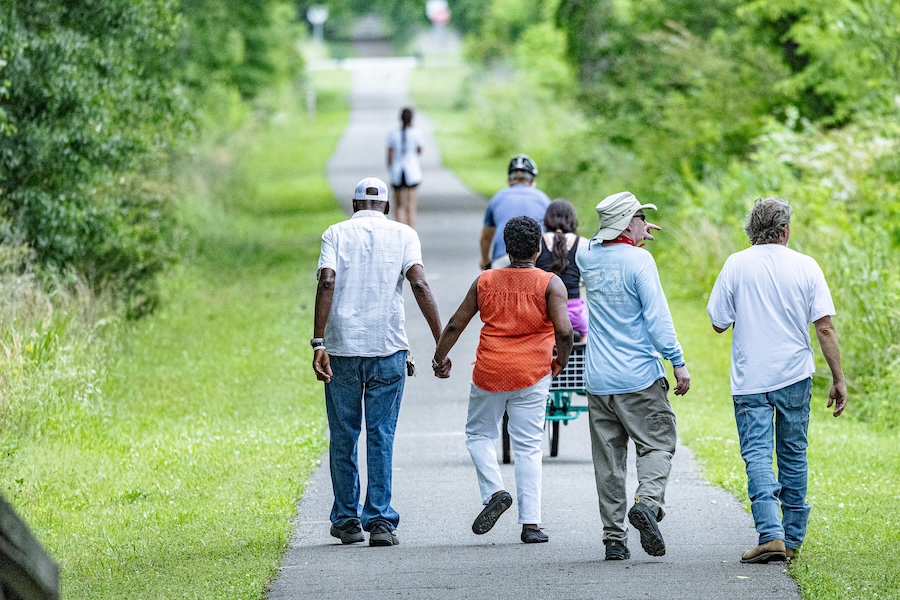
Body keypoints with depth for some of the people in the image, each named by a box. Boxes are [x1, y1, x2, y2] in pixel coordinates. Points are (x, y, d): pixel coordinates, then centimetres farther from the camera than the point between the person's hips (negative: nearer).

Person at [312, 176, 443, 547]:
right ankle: (380, 520, -3)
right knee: (381, 436, 3)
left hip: (341, 348, 0)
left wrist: (318, 343, -13)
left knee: (344, 437, 10)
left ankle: (347, 520, 16)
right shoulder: (402, 234, 6)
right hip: (387, 349, 0)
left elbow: (326, 283, -9)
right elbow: (419, 284, -7)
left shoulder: (336, 234, 6)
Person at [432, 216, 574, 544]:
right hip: (532, 375, -1)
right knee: (527, 447, 4)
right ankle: (530, 522, 0)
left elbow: (455, 324, 7)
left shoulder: (485, 281, 3)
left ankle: (494, 491, -4)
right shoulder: (550, 284, -4)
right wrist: (560, 361, 4)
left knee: (479, 434, 19)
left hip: (489, 371, 1)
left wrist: (440, 357, 22)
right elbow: (564, 331, -14)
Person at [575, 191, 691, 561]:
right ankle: (648, 501, -25)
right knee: (657, 444, 1)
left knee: (608, 459, 7)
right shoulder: (638, 260, -11)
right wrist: (678, 363, -9)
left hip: (597, 379, 5)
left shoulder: (588, 257, 6)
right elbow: (657, 317, -14)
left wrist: (631, 236, 26)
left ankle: (614, 537, 5)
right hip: (639, 377, -5)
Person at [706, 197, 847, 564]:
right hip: (795, 377, 1)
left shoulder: (736, 265, -3)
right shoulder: (805, 266, -2)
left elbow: (719, 324, 0)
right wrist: (838, 379, 0)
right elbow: (825, 327, -5)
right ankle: (792, 538, 20)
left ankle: (771, 535, -20)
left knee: (757, 455, -4)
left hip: (750, 381, -1)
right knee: (793, 456, 13)